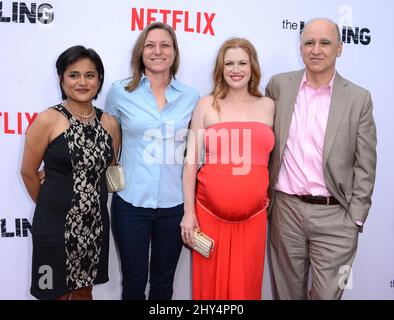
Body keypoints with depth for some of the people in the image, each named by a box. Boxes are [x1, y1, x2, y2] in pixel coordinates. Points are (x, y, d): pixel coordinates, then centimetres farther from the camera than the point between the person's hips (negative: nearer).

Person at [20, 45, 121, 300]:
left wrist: (90, 201, 12)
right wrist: (51, 204, 8)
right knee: (57, 292, 11)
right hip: (56, 224, -4)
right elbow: (28, 172, -4)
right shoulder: (48, 120, -11)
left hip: (95, 224, 4)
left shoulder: (110, 123, 2)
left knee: (84, 290, 19)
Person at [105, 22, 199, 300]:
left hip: (174, 204, 2)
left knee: (163, 283, 17)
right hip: (131, 203, -1)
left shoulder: (190, 97, 2)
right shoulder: (120, 92, -3)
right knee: (134, 283, 11)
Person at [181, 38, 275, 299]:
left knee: (246, 283, 11)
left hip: (253, 215, 2)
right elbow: (191, 161, 0)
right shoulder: (207, 105, 1)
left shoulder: (268, 106, 8)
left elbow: (271, 158, 14)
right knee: (210, 282, 9)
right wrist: (188, 212, -4)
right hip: (209, 212, -1)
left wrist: (273, 203, 10)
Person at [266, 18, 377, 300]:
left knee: (327, 293, 4)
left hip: (334, 214, -2)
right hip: (286, 208, 2)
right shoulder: (279, 85, 3)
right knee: (286, 289, 15)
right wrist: (263, 191, 8)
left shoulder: (359, 98, -1)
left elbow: (365, 166, 0)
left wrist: (355, 220, -4)